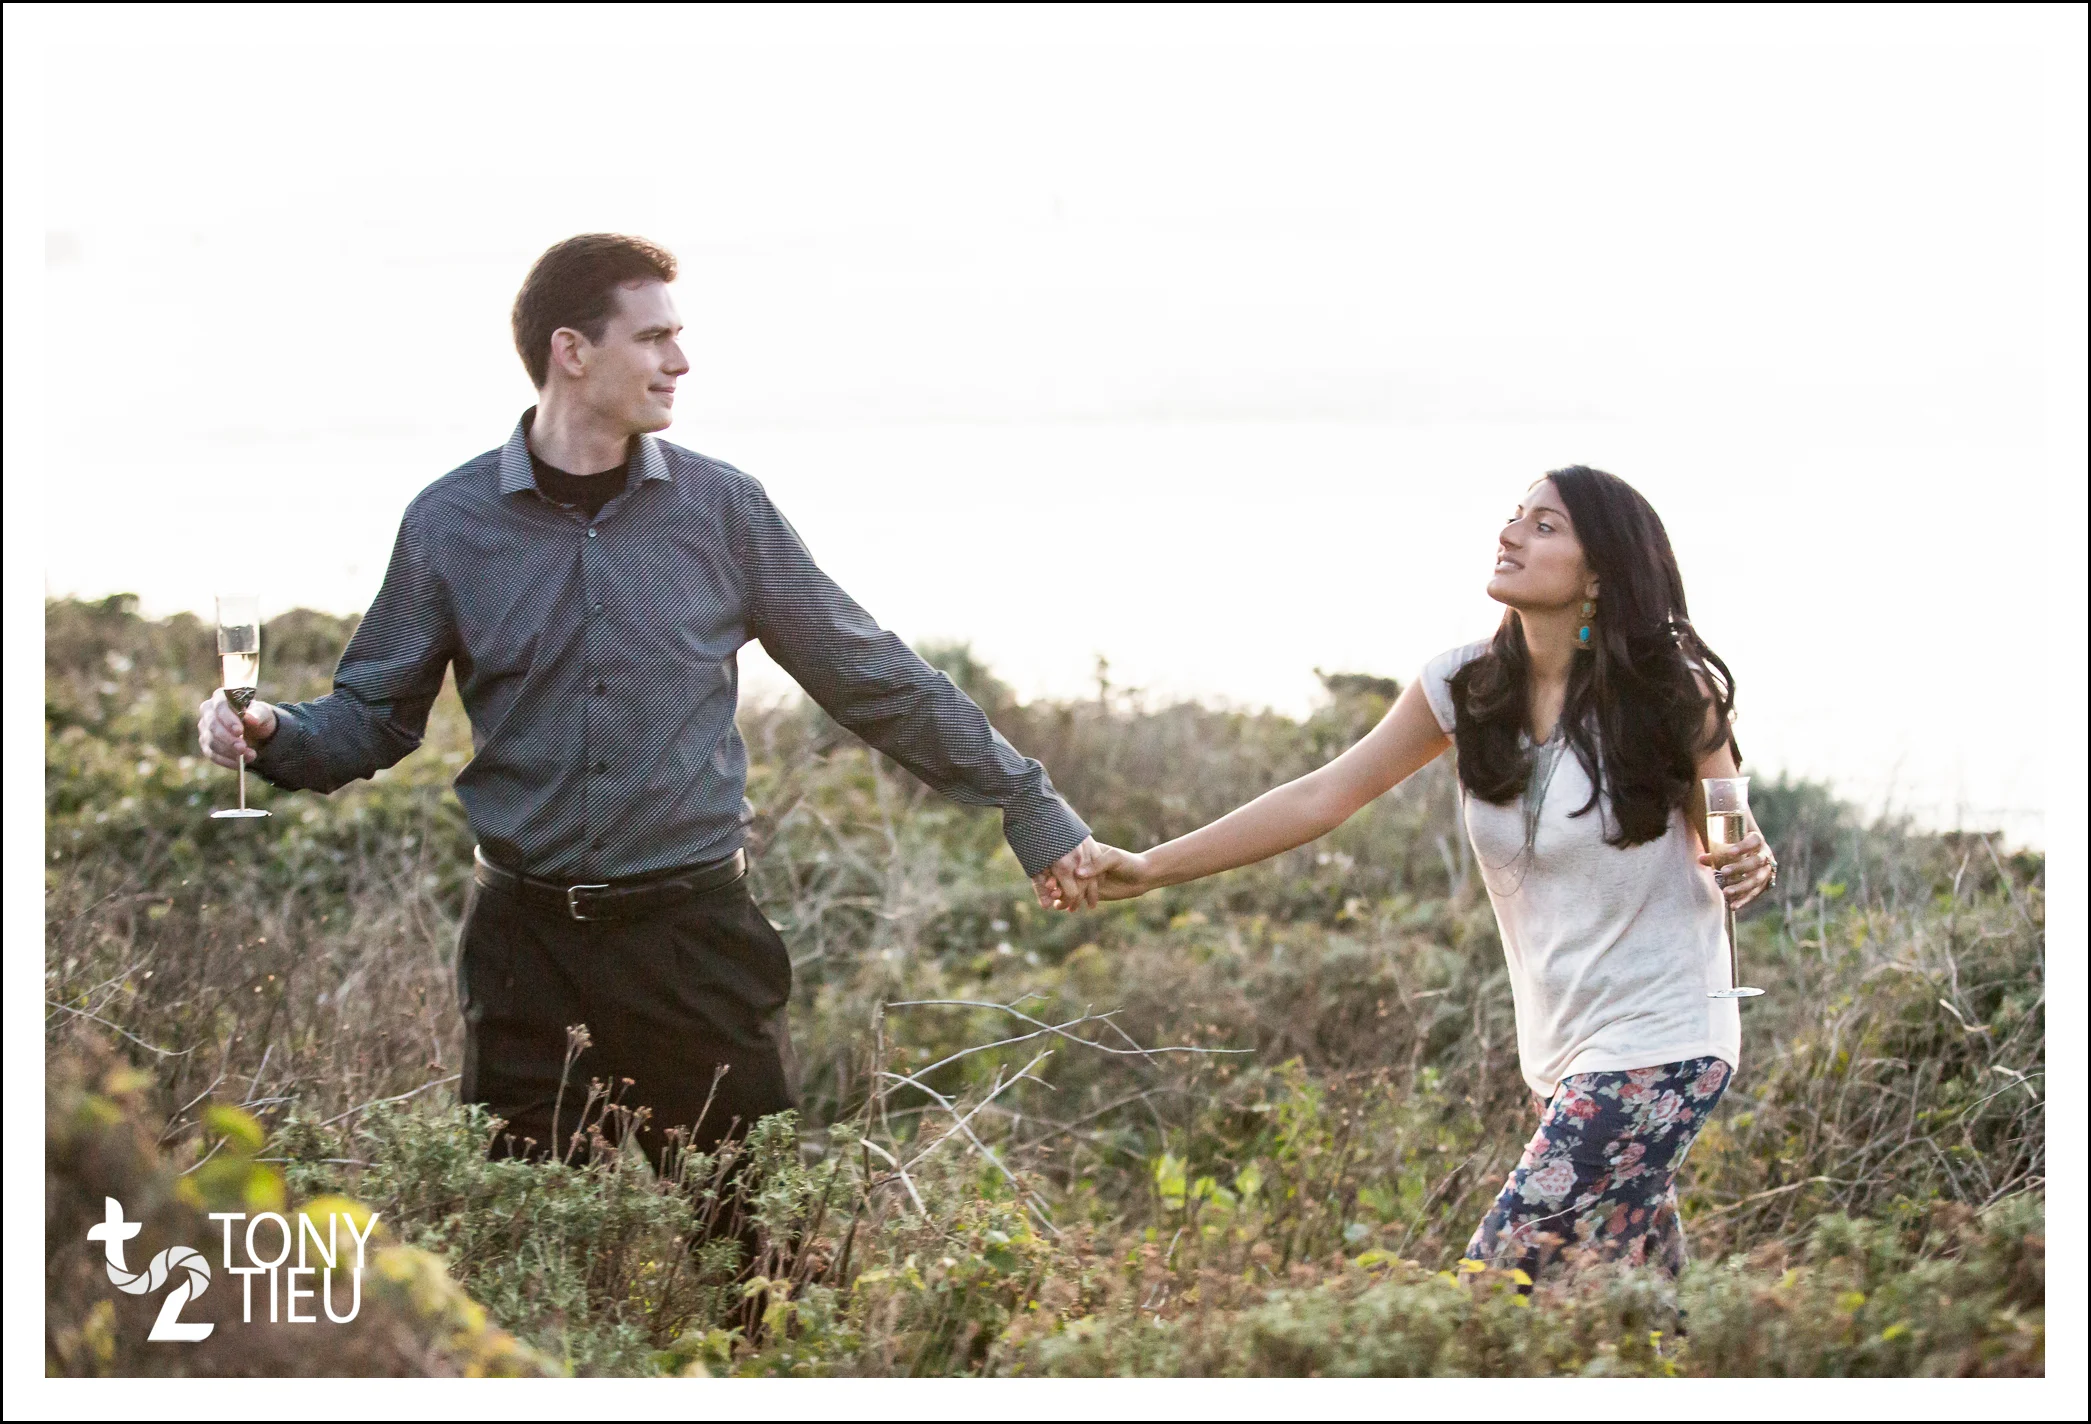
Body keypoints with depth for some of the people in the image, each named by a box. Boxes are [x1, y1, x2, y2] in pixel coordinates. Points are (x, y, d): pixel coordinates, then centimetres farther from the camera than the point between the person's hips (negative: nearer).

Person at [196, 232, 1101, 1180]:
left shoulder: (722, 509, 2)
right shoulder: (450, 523, 0)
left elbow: (872, 679, 8)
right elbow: (371, 717, 7)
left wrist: (1029, 807, 8)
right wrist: (268, 735, -14)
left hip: (697, 937, 0)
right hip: (526, 944, 0)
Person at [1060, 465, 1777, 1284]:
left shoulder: (1674, 693, -11)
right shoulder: (1468, 688, 0)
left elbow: (1728, 851, 1)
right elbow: (1324, 796, 0)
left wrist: (1745, 870, -24)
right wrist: (1149, 870, -5)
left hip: (1657, 1042, -5)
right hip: (1561, 1050, 6)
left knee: (1503, 1279, -15)